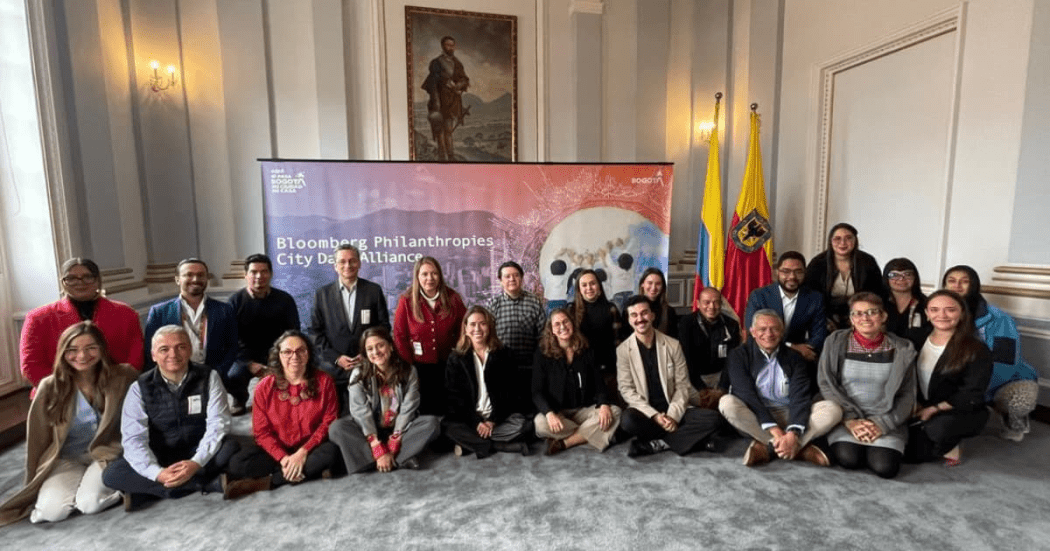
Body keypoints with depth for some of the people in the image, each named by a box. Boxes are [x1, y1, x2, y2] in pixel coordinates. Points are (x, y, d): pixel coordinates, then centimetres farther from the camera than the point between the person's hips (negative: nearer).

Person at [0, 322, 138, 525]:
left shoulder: (122, 377, -10)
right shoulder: (50, 388, -6)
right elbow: (38, 439, 5)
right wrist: (36, 484, 9)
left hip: (108, 454, -3)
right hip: (67, 459, 3)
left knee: (90, 503, -24)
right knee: (52, 510, -20)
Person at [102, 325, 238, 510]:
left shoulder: (208, 377, -6)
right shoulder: (140, 388, -4)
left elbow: (218, 424, -13)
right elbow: (133, 439, -12)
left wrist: (196, 462, -29)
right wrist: (157, 473, -29)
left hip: (198, 458, -2)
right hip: (160, 462, 2)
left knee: (231, 447, -30)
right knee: (112, 474, -25)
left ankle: (147, 491, -21)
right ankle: (212, 483, -27)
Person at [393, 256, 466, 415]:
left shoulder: (452, 298, -2)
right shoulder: (407, 300, -6)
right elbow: (399, 335, -3)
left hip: (446, 366, 1)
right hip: (418, 367, -1)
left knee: (445, 411, 11)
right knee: (423, 411, 11)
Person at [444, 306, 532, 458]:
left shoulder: (504, 354, 3)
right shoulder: (455, 358, 4)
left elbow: (508, 392, 0)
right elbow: (455, 396, -2)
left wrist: (493, 421, -12)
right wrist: (476, 423, -14)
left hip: (499, 416, 0)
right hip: (469, 418, 0)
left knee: (522, 425, -28)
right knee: (448, 427, -29)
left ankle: (470, 443, -18)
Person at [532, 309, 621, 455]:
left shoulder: (586, 351, 8)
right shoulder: (543, 354, -1)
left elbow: (599, 383, 5)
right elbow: (537, 392, -6)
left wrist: (604, 404, -17)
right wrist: (549, 413, -26)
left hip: (585, 410, 3)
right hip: (557, 411, -3)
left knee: (615, 412, -23)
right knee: (541, 423, -34)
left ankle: (564, 442, -21)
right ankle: (591, 433, -14)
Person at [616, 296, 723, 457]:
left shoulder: (673, 345, 1)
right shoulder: (623, 350, -4)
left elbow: (683, 385, 0)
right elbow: (626, 389, -7)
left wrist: (673, 415, -15)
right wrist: (654, 415, -18)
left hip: (673, 410, 2)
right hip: (645, 412, -2)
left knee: (713, 419, -20)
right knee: (628, 420, -35)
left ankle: (658, 443, -18)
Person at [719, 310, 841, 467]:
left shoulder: (794, 357, 7)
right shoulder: (739, 356, 1)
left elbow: (800, 397, -7)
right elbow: (746, 395, -12)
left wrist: (793, 433, -25)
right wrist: (773, 429, -25)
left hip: (789, 416, 3)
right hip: (755, 419, -2)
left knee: (833, 409, -19)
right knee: (727, 403, -31)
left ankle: (767, 448, -27)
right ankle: (799, 448, -27)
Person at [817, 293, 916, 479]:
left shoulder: (902, 350, 4)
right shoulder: (835, 342, 0)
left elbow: (907, 395, 2)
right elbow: (826, 384, -3)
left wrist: (882, 424, -11)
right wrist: (850, 420, -13)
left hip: (885, 420, 2)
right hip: (844, 417, -1)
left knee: (885, 467, -21)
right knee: (849, 459, -25)